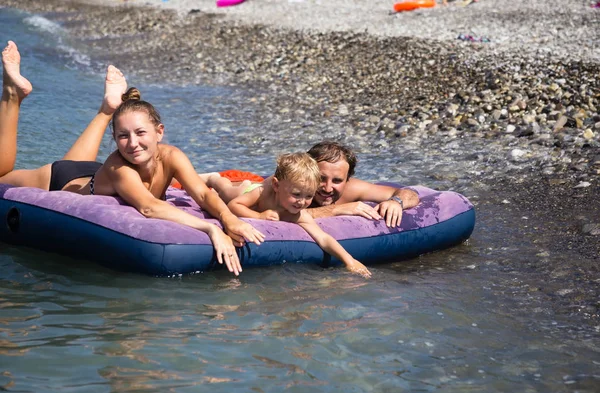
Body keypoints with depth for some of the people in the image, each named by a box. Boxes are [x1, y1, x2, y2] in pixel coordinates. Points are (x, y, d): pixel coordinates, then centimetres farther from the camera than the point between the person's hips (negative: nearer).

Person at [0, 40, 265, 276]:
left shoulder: (170, 157, -34)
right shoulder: (118, 168, -48)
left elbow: (203, 194, -43)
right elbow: (148, 207, -64)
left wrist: (229, 219, -65)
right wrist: (211, 229, -75)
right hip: (60, 184, -5)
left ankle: (109, 108, 48)